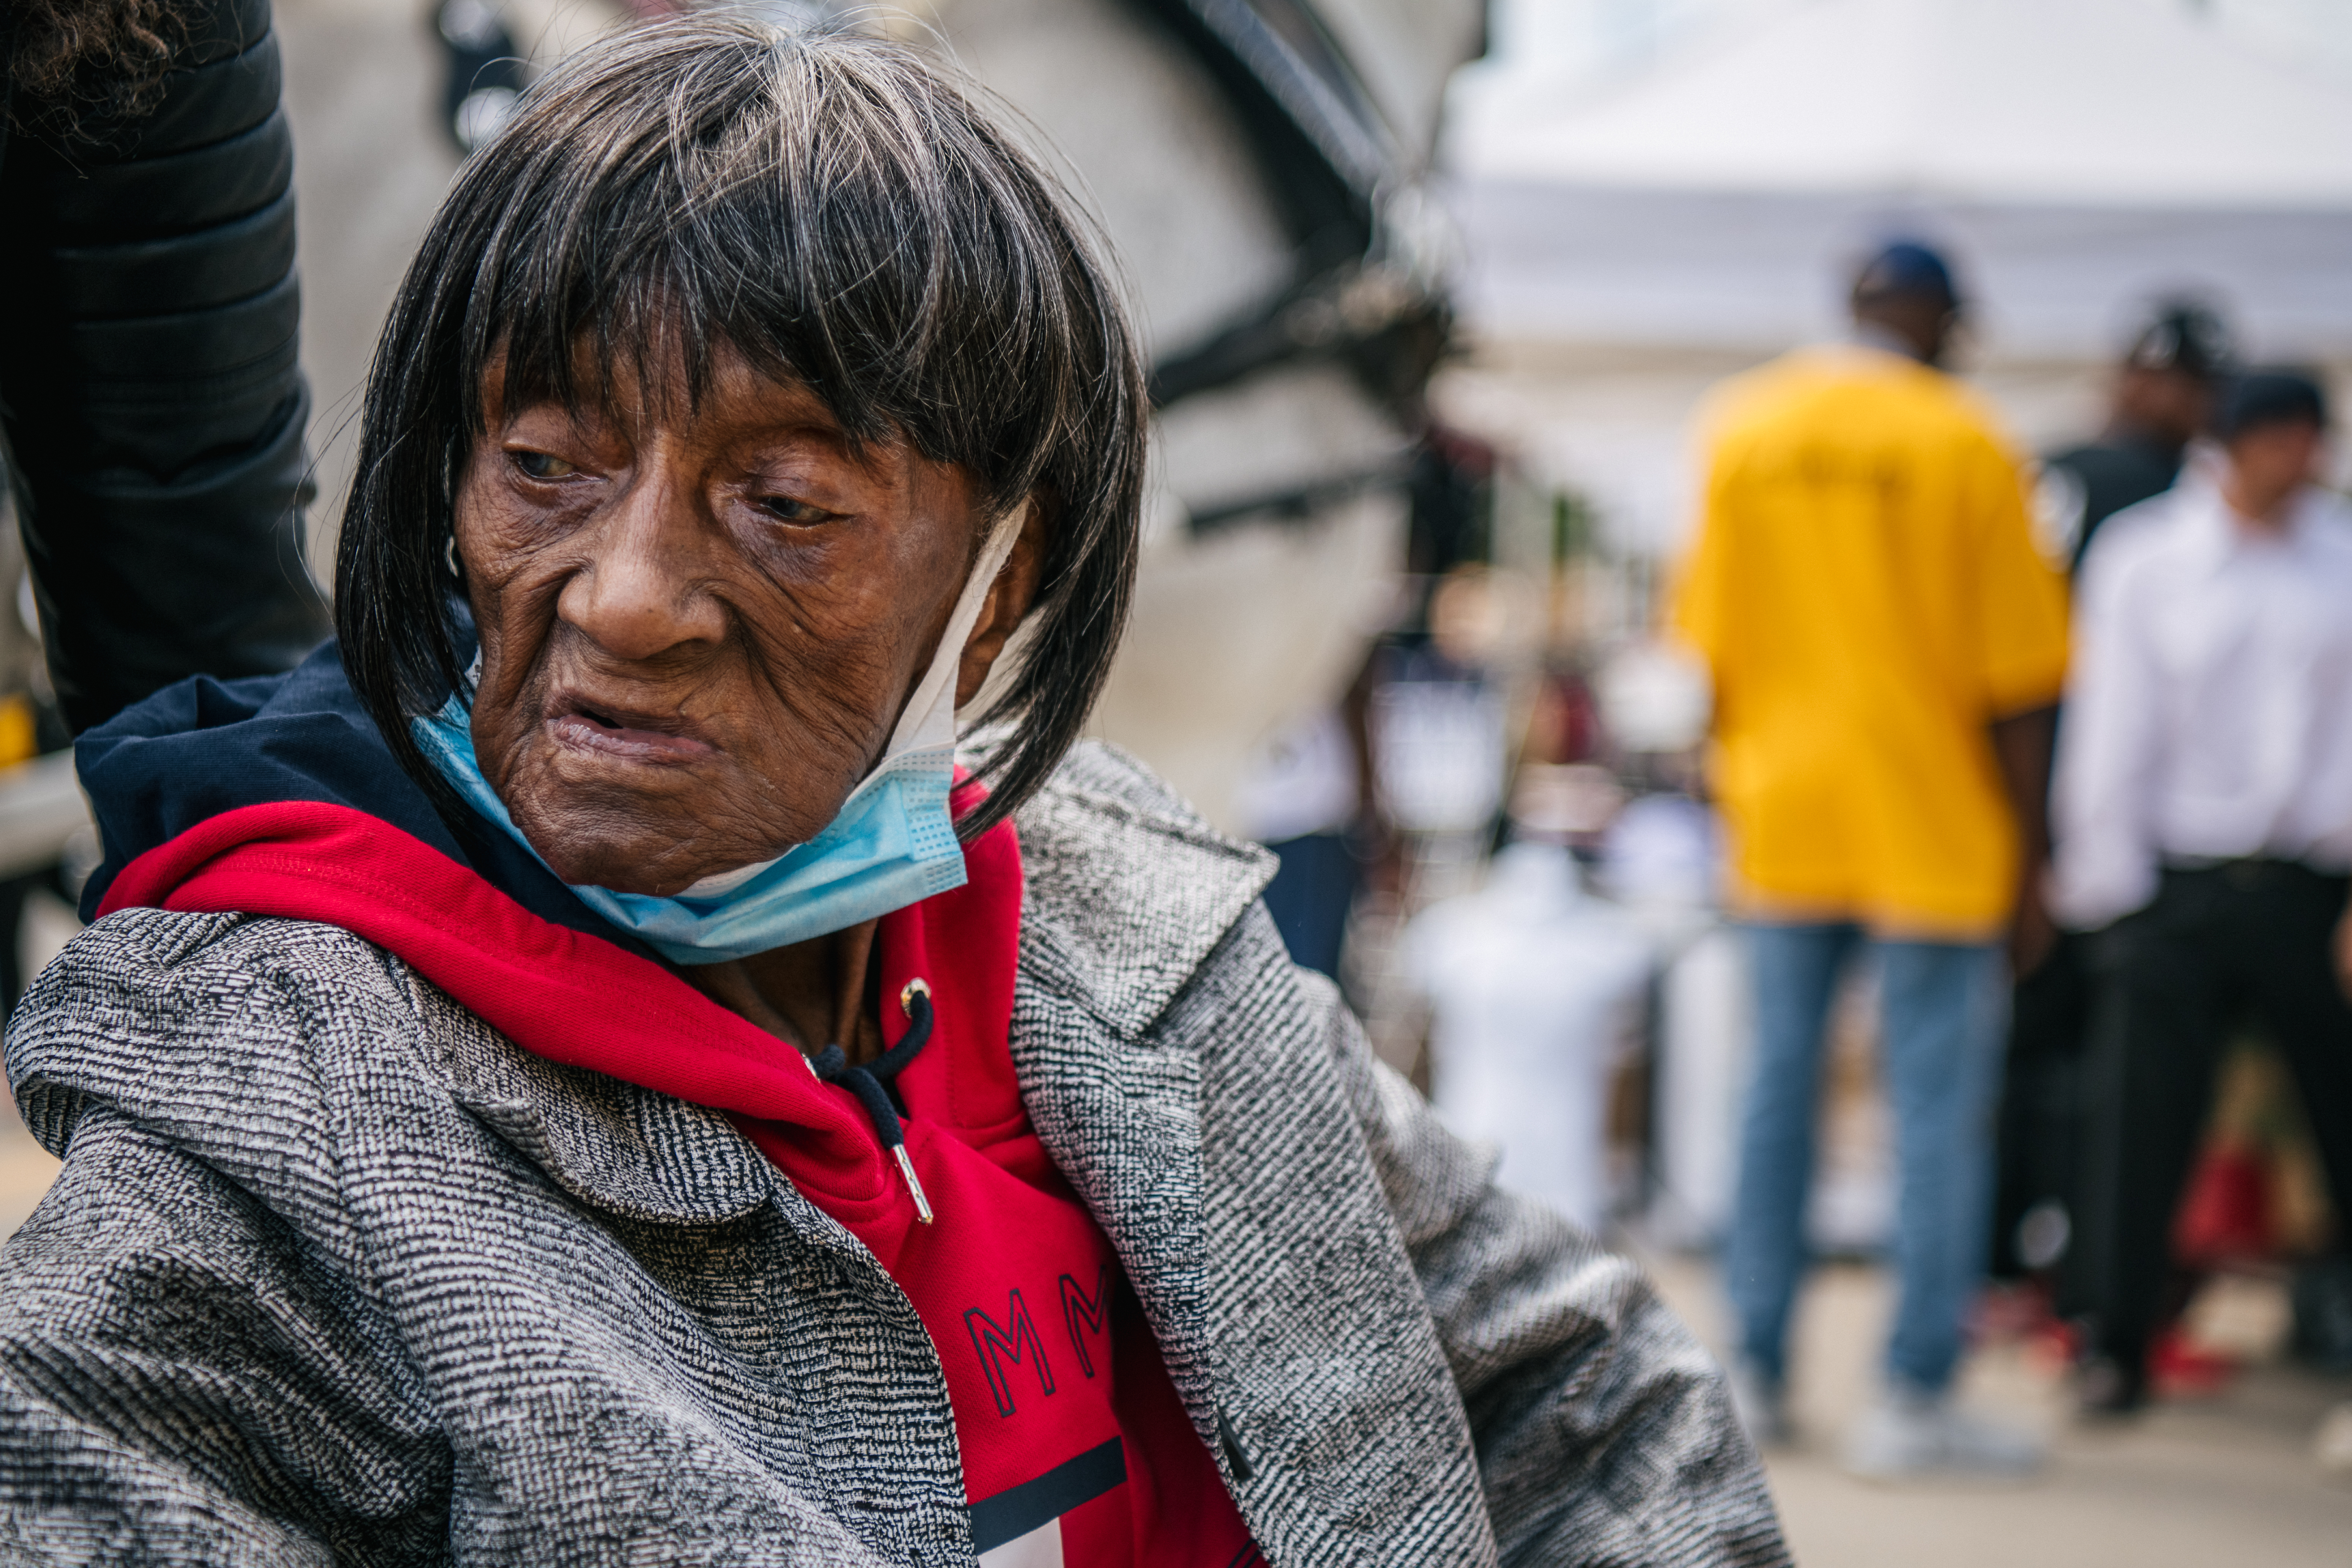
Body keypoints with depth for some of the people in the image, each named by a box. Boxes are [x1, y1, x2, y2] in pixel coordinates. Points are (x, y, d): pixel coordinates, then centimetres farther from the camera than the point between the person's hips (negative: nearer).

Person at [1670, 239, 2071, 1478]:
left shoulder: (1740, 429, 5)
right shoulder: (1963, 445, -7)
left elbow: (1712, 646, 8)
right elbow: (2016, 683, -7)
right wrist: (2029, 863, -1)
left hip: (1783, 817, 4)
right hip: (1932, 826, -4)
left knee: (1779, 1086, 13)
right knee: (1938, 1108, 1)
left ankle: (1756, 1374, 17)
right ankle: (1914, 1401, 1)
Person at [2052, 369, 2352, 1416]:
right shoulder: (2142, 561, 3)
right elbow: (2110, 731, 4)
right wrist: (2107, 888, 0)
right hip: (2180, 885, -1)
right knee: (2141, 1122, -4)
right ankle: (2116, 1346, 5)